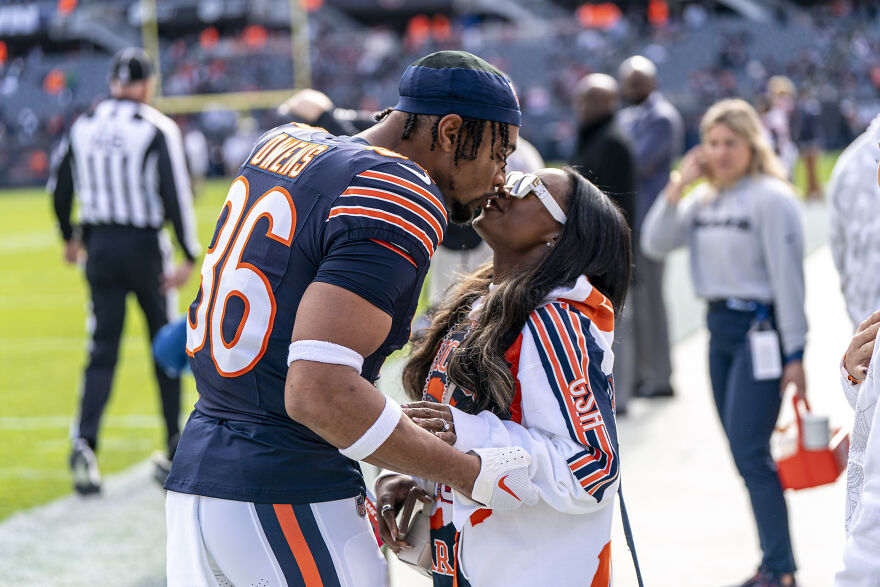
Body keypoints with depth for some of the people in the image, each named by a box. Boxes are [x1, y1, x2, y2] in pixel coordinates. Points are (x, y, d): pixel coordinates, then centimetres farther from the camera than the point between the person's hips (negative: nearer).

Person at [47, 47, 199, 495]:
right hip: (144, 246, -3)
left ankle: (84, 443, -16)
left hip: (99, 244, 3)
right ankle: (176, 449, 18)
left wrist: (70, 238, 27)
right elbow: (175, 194, -15)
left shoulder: (83, 127, 4)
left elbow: (60, 188, 11)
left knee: (102, 351, 4)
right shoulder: (157, 129, -10)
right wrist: (189, 256, -12)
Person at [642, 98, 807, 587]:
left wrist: (795, 353, -15)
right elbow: (655, 245, 5)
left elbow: (787, 278, -13)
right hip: (720, 327, 8)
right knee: (743, 452, 10)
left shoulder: (771, 198, -10)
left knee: (750, 451, -12)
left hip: (760, 328, -8)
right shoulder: (704, 199, 11)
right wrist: (677, 186, -3)